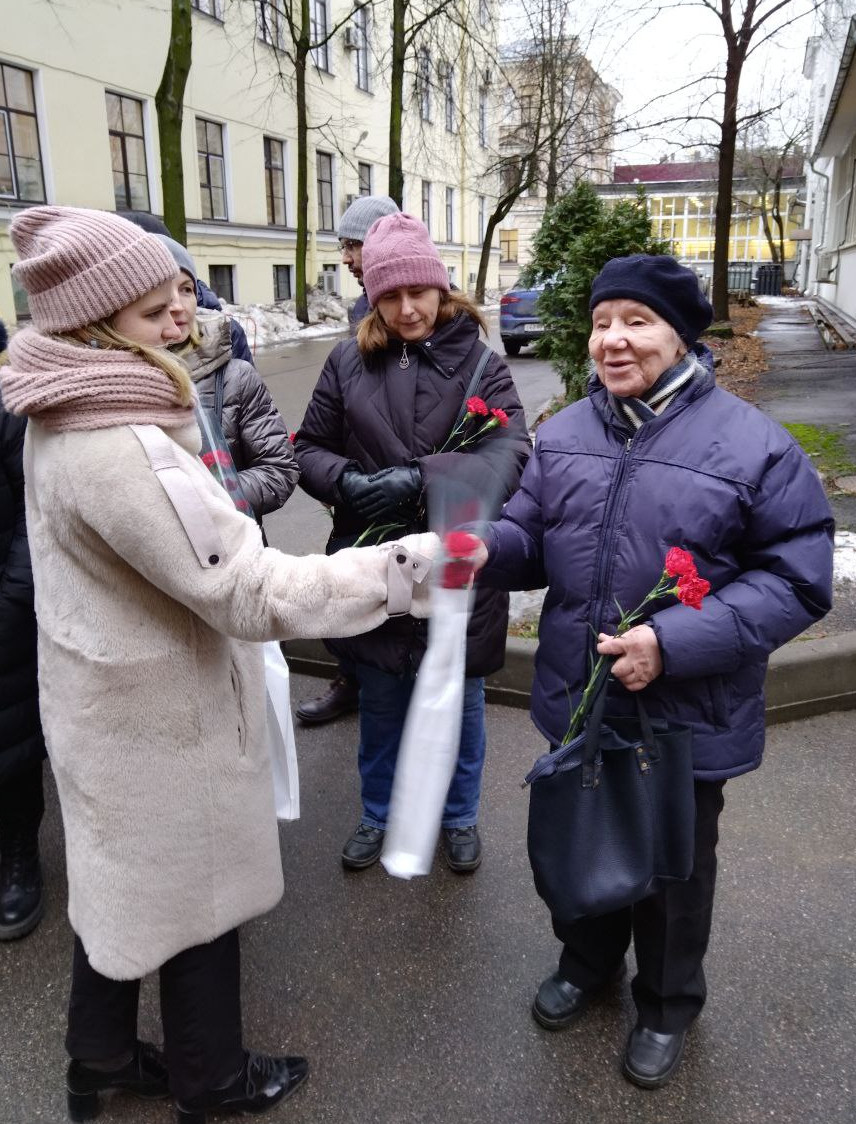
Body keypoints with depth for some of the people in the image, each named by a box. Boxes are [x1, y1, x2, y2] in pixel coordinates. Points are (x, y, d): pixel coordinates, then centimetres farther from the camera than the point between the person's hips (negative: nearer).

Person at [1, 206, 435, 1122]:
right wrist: (409, 565, -32)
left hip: (105, 694, 8)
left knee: (123, 879, 24)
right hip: (162, 711, -8)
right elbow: (254, 595, -32)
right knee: (194, 892, 14)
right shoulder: (120, 447, -31)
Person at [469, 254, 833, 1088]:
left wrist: (675, 642, -26)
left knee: (672, 867, 19)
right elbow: (532, 536, 5)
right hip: (577, 705, 4)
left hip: (686, 719, -4)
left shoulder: (754, 446, -15)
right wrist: (488, 548, -19)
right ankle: (586, 960, 54)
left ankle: (666, 1005, 47)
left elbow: (795, 581, -15)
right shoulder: (565, 433, 0)